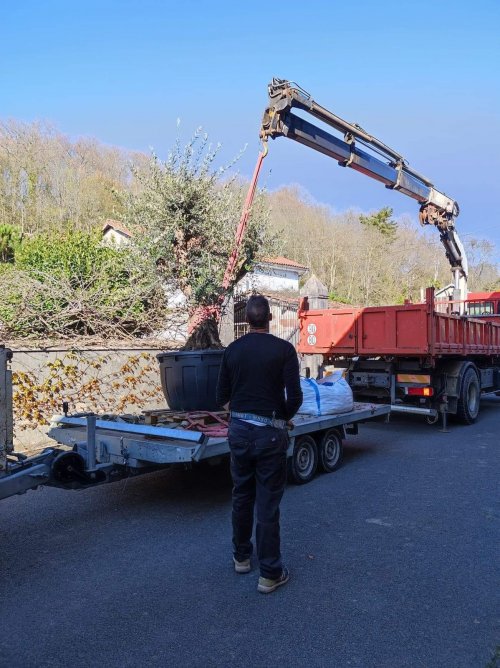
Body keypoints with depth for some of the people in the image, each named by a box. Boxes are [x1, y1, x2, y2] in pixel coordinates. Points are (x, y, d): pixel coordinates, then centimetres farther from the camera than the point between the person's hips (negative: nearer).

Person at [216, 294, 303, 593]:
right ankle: (270, 574, 12)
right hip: (270, 433, -4)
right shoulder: (283, 349, -10)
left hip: (239, 430, 4)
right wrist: (285, 417, 5)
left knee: (242, 496, 19)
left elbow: (223, 396, 6)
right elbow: (295, 397, -14)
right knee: (268, 503, 3)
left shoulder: (232, 350, 2)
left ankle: (242, 557, 34)